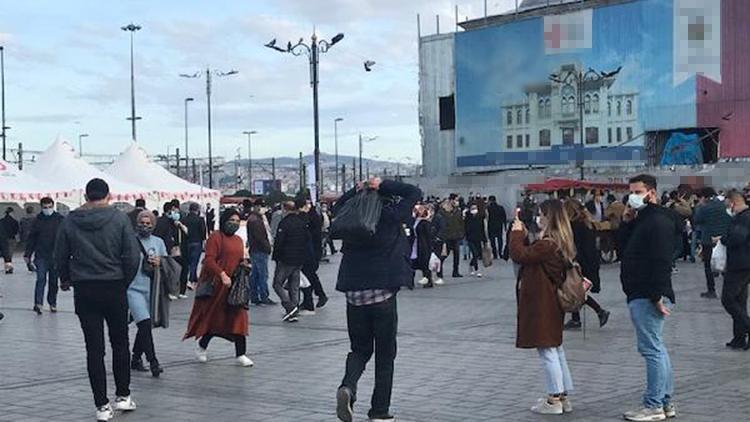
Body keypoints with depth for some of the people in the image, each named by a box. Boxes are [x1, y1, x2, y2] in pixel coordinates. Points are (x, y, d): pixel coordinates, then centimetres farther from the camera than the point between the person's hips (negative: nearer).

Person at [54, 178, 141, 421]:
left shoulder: (70, 221, -1)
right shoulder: (119, 219, -7)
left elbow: (60, 257, 5)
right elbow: (133, 257, -10)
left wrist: (66, 280, 23)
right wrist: (125, 282, 6)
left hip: (83, 290, 1)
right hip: (114, 288, -1)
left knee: (94, 349, 3)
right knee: (120, 344, 15)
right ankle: (123, 396, 19)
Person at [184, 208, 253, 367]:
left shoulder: (238, 240, 15)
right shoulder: (215, 237, -9)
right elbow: (209, 260, -16)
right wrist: (222, 275, -25)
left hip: (235, 284, 6)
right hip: (216, 284, -6)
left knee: (238, 317, -1)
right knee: (214, 317, 5)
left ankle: (241, 354, -1)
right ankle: (201, 347, 27)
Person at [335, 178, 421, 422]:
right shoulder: (391, 217, -5)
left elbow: (338, 206, 27)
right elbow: (415, 193, 5)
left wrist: (356, 190, 15)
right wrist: (384, 186, 2)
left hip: (354, 296, 3)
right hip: (383, 295, -3)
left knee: (359, 349, 16)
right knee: (385, 355, 9)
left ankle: (347, 387, -12)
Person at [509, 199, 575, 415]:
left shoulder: (547, 245, -22)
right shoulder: (560, 243, 9)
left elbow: (519, 255, -23)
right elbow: (530, 254, 15)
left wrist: (517, 233, -9)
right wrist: (523, 236, 9)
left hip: (541, 305, -10)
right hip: (552, 302, 10)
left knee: (547, 351, -2)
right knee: (556, 350, 16)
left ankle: (554, 401, 5)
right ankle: (563, 398, 23)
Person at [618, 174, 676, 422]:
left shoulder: (658, 222, -15)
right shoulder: (641, 219, 18)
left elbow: (661, 262, -22)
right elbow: (624, 248, 21)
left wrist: (657, 296, -25)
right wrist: (626, 223, 8)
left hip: (648, 298, -11)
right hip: (641, 296, 11)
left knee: (651, 349, -8)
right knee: (656, 348, 14)